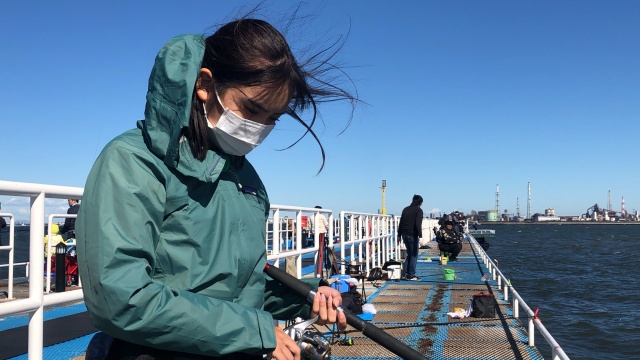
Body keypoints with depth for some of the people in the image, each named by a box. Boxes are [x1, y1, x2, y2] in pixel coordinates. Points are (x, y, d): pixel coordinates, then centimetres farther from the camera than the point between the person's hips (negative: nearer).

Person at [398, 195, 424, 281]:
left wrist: (399, 234, 20)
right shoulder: (418, 210, -6)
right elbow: (418, 224, -18)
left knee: (409, 254, 18)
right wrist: (420, 236, -20)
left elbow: (400, 223, 17)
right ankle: (411, 275, 2)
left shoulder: (405, 209, 16)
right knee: (414, 255, 1)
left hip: (404, 235, 7)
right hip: (413, 235, -7)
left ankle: (406, 273, 16)